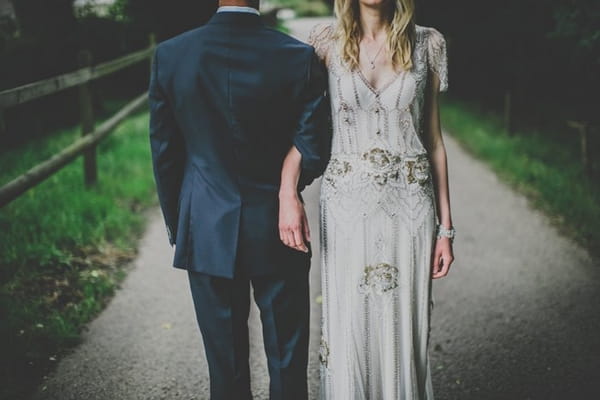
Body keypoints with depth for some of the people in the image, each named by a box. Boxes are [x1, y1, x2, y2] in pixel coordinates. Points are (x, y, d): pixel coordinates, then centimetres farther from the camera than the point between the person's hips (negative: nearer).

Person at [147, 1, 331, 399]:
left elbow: (164, 155, -1)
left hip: (207, 233, 1)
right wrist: (287, 189, 9)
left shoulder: (169, 55, -7)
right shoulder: (301, 57, -12)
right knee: (288, 363, 14)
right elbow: (315, 154, -9)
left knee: (225, 363, 15)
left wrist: (177, 227, 10)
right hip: (278, 233, -1)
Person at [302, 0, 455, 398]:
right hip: (348, 203, 0)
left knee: (404, 330, 7)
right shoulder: (327, 41, 1)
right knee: (348, 330, 4)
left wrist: (445, 226, 6)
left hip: (410, 203, 1)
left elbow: (434, 140, 6)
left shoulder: (427, 44, 3)